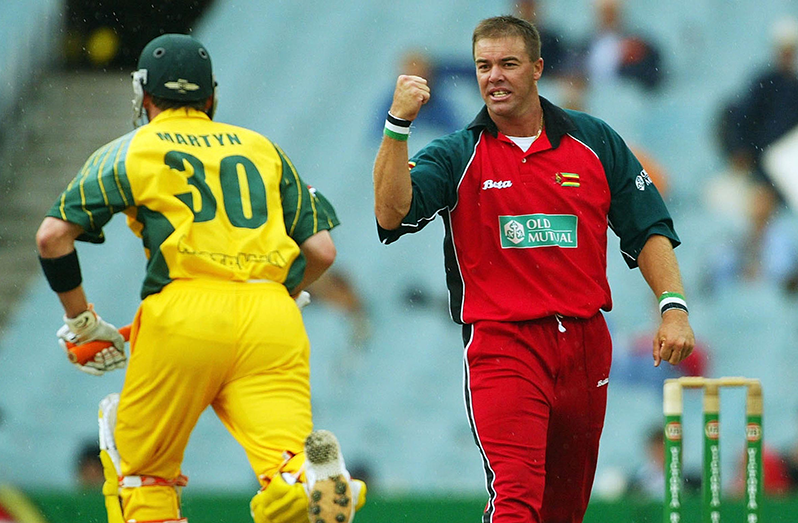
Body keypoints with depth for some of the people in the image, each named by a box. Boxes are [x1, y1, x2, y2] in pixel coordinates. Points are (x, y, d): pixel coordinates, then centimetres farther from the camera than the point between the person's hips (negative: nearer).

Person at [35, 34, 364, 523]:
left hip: (185, 316, -2)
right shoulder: (263, 148, 26)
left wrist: (81, 321, 18)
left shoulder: (128, 152, 19)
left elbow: (52, 237, 8)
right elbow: (322, 250, 20)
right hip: (273, 323, 2)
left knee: (142, 468, 17)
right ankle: (313, 477, -45)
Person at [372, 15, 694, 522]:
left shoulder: (596, 142, 8)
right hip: (502, 343, -3)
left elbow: (649, 231, 11)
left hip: (585, 343, 3)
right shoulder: (456, 157, 2)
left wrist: (674, 308, -2)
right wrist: (398, 125, -22)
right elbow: (392, 214, -14)